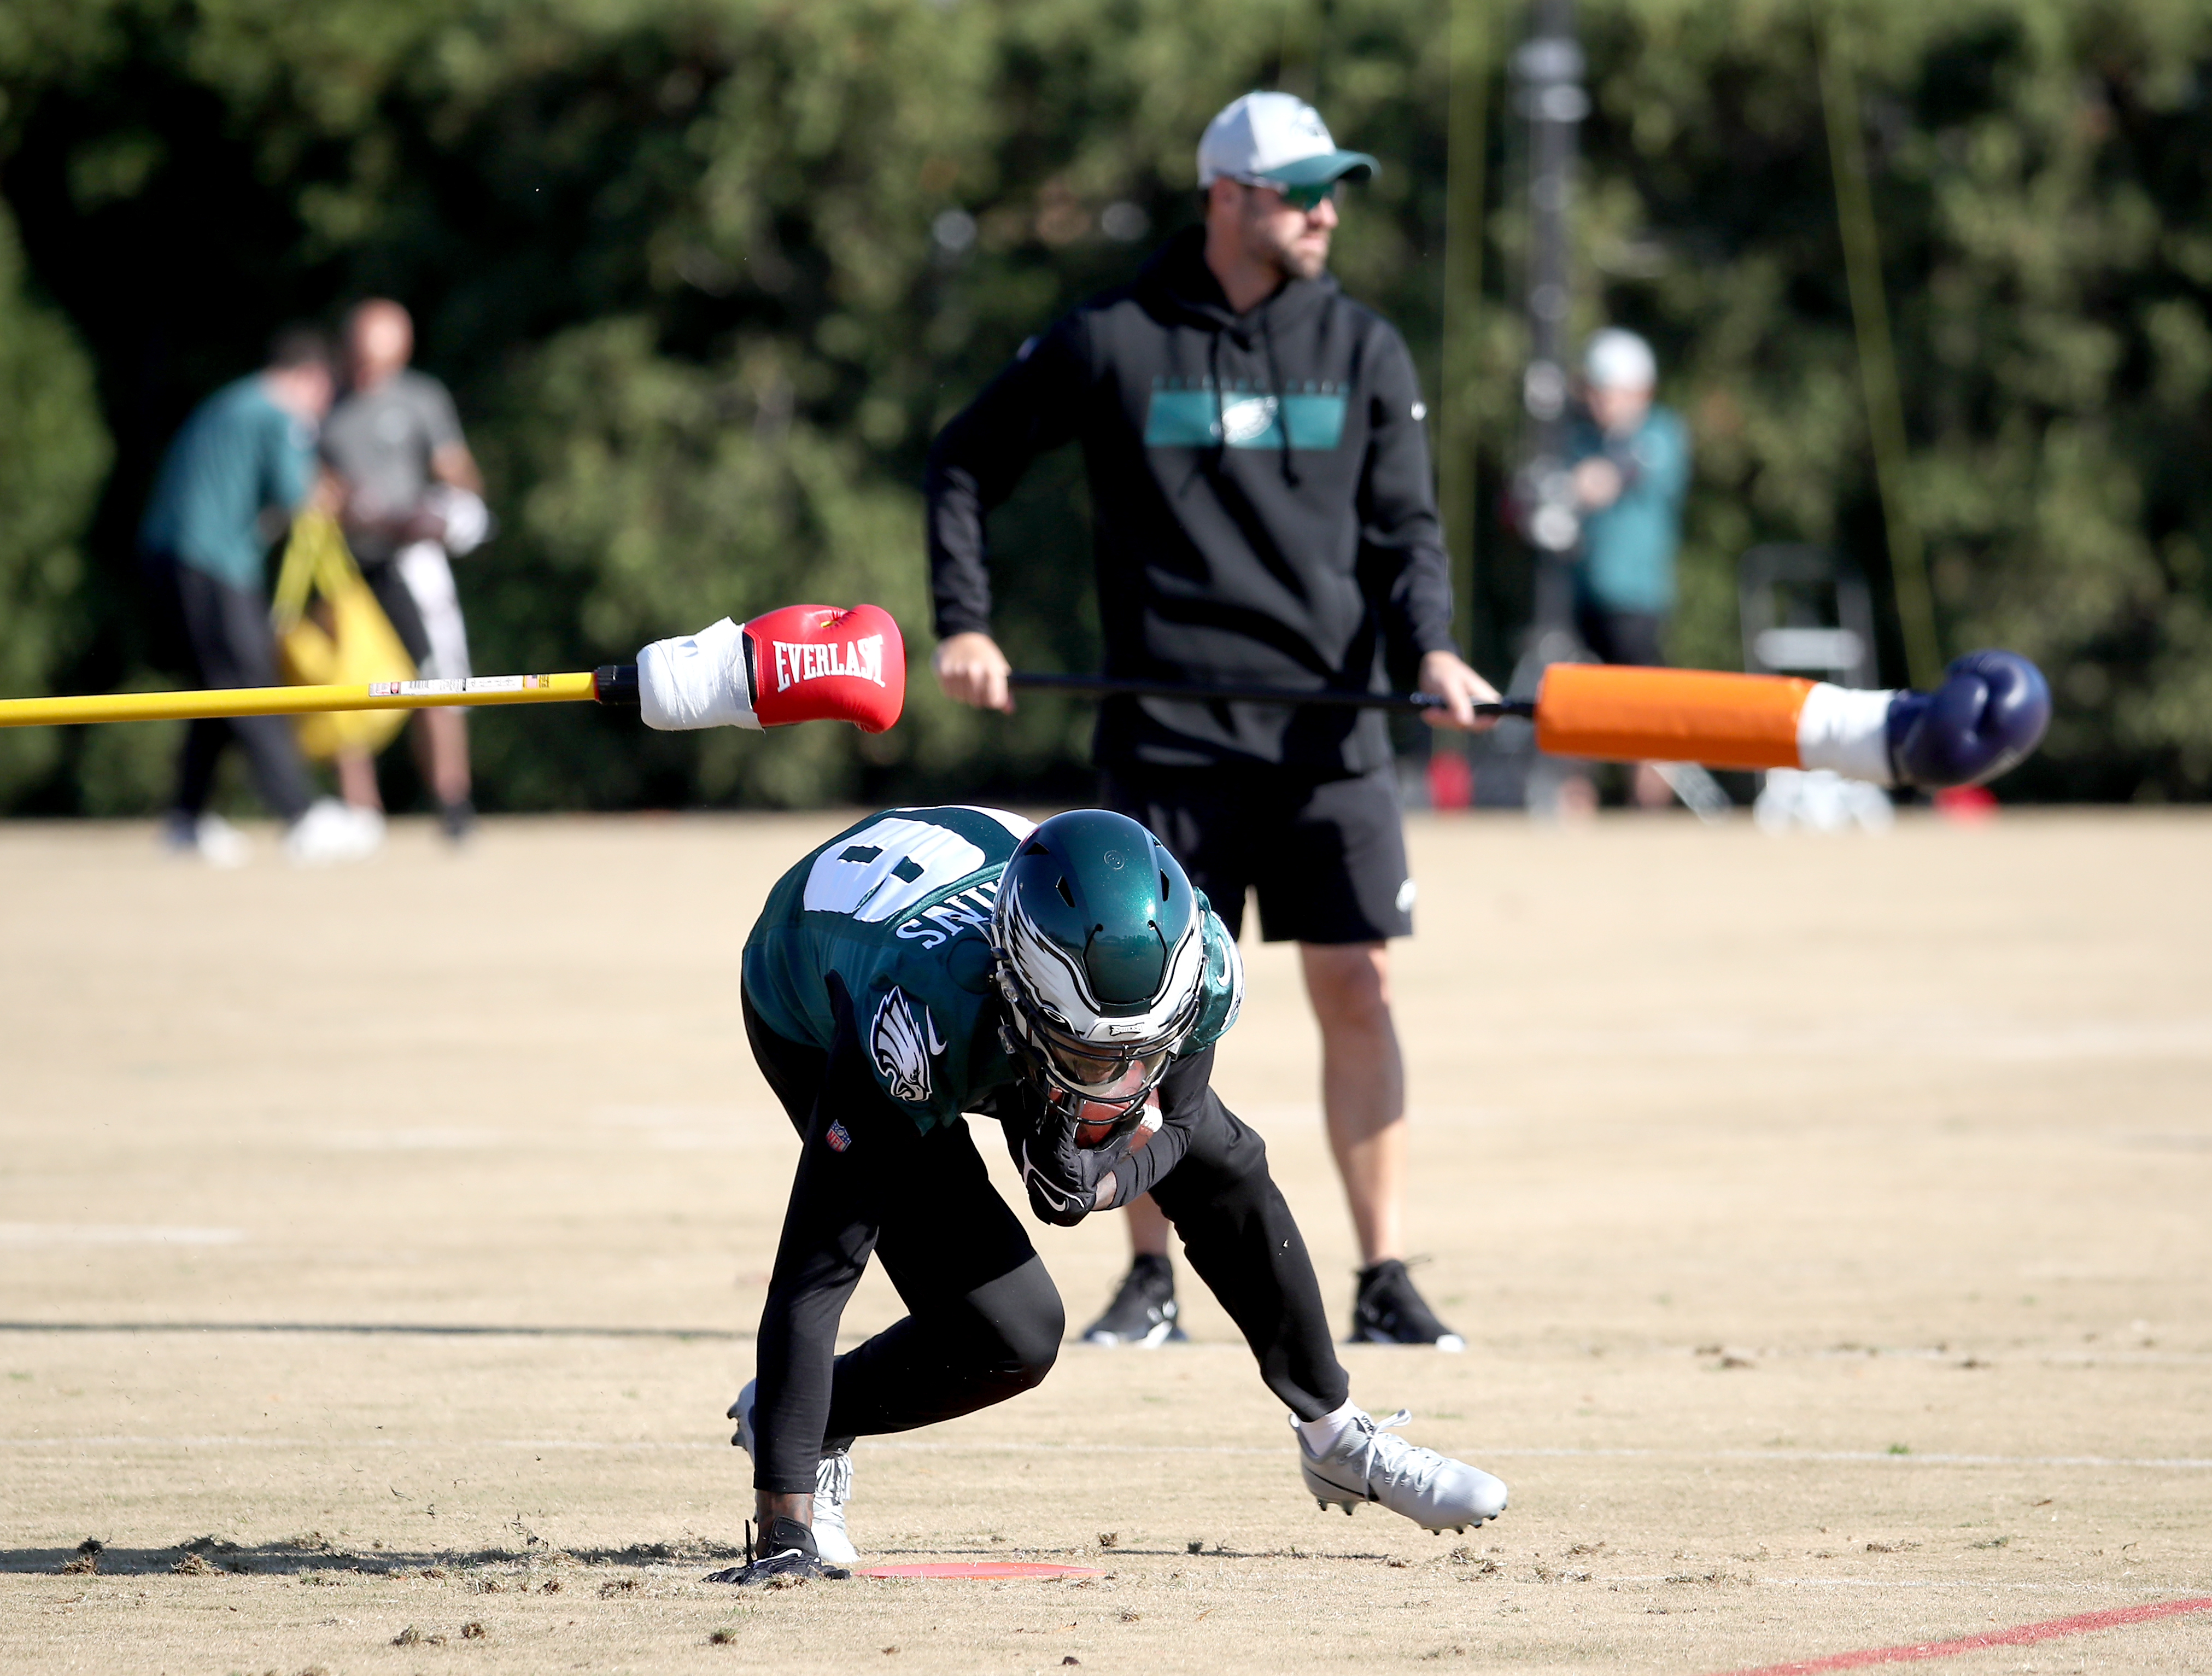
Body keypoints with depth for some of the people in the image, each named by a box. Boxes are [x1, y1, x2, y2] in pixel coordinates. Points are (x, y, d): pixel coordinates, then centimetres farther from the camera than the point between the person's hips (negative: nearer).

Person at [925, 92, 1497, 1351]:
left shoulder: (1364, 350, 7)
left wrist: (1430, 647, -14)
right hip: (1170, 735, -1)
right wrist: (965, 625, 1)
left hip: (1330, 727, 1)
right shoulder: (1111, 346, 1)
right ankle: (1153, 1283, 11)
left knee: (1358, 989, -3)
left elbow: (1406, 528, 5)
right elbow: (965, 466, 11)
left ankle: (1386, 1283, 2)